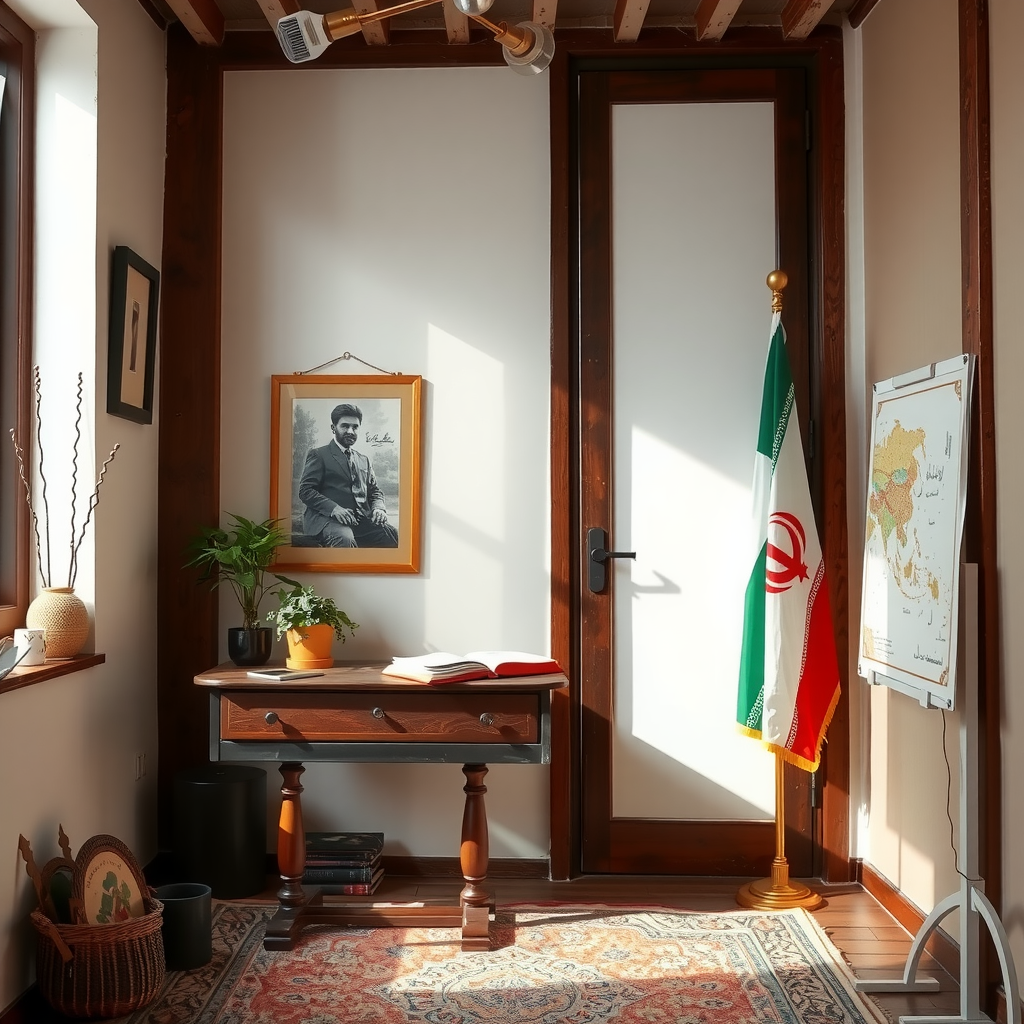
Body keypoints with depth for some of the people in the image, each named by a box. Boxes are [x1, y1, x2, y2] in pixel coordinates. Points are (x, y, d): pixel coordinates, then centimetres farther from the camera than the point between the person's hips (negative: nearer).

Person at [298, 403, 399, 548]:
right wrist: (334, 508, -18)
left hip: (362, 520, 5)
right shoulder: (318, 455, 9)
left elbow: (374, 491, 26)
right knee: (345, 539, -39)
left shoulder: (364, 460, 27)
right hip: (328, 518, -5)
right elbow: (305, 490, -1)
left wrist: (378, 508, 0)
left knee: (394, 535, -24)